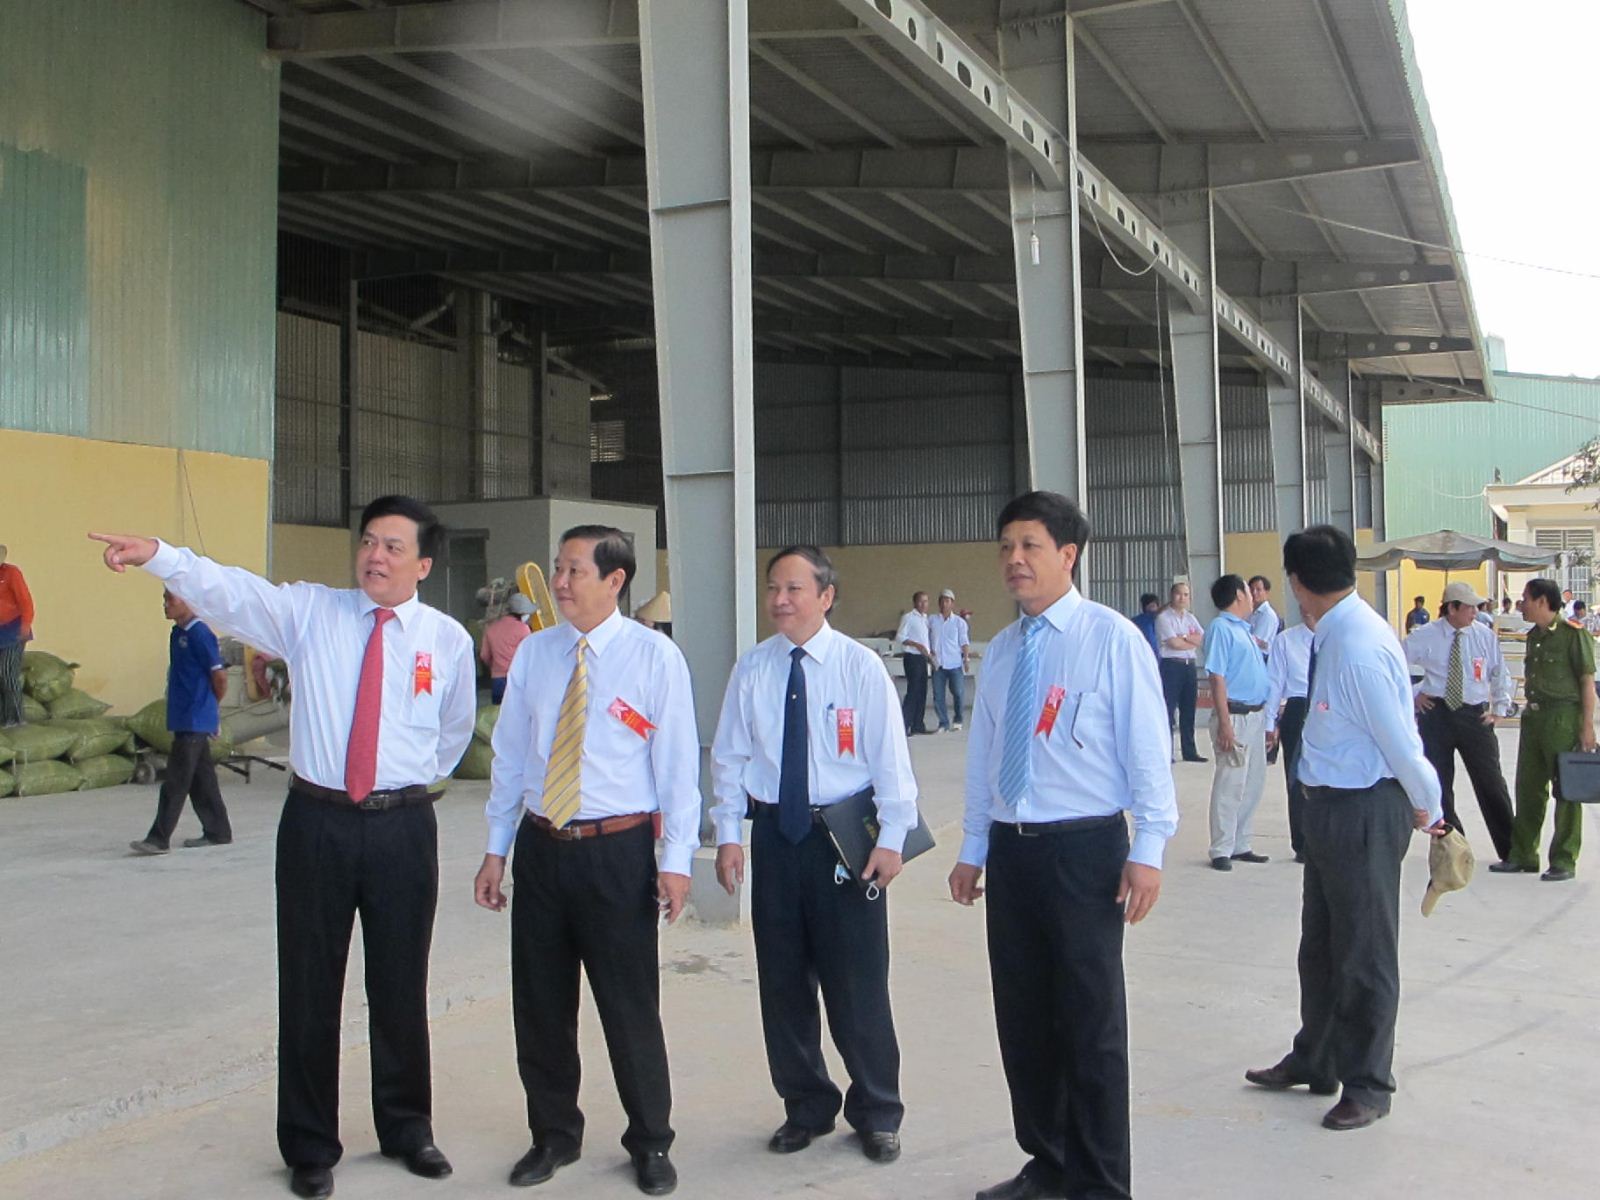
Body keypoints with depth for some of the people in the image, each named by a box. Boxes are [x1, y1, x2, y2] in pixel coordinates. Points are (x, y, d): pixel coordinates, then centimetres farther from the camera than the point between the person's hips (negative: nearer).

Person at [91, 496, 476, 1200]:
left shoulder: (449, 640, 1)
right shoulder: (308, 612, -1)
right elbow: (229, 591, -18)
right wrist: (158, 556, -33)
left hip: (403, 828, 0)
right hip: (317, 821, 0)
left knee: (401, 987, 12)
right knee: (308, 988, 9)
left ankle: (407, 1129, 33)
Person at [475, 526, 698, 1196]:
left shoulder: (654, 656, -6)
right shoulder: (533, 653, 5)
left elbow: (678, 761, -5)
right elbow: (509, 754, 11)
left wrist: (677, 860, -8)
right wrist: (495, 849, 9)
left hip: (618, 850, -4)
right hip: (539, 845, 4)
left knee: (630, 1007, 4)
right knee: (540, 1003, 13)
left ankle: (649, 1144, 25)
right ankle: (553, 1135, 33)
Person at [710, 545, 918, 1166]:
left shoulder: (860, 666, -5)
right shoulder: (753, 669, 2)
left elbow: (889, 758, -5)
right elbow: (729, 757, 6)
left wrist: (891, 838, -9)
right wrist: (728, 833, -1)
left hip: (846, 835, -3)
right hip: (775, 835, 3)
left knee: (858, 983, 4)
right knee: (783, 980, 12)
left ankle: (876, 1114, 23)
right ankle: (805, 1107, 31)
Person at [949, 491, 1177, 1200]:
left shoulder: (1111, 638, -6)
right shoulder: (1000, 650, 11)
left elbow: (1146, 747, -9)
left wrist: (1148, 850, -13)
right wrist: (973, 849, 14)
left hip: (1084, 849, -6)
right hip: (1011, 850, 6)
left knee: (1091, 1022, 2)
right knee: (1022, 1016, 13)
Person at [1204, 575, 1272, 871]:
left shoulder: (1244, 629, 15)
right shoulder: (1221, 628, -11)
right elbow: (1217, 677, -17)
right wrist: (1224, 723, -22)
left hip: (1255, 715, 9)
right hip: (1235, 715, -9)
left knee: (1253, 782, 13)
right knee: (1229, 784, -5)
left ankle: (1240, 845, 23)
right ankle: (1221, 851, 2)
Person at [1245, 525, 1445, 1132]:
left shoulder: (1359, 650, -26)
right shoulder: (1333, 635, 3)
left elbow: (1400, 743, -20)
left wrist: (1427, 809, -5)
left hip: (1365, 813, -10)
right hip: (1331, 806, 10)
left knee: (1363, 952, 7)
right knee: (1320, 943, 22)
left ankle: (1367, 1086, 24)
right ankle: (1313, 1060, 40)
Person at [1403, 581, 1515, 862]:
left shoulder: (1485, 636, 1)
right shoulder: (1425, 637, -4)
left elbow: (1501, 676, 12)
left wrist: (1499, 709, 5)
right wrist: (1413, 694, 2)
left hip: (1474, 715, 0)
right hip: (1436, 713, 0)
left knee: (1491, 782, 0)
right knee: (1438, 784, 6)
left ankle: (1510, 850, 11)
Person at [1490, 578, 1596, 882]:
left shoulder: (1573, 635, -10)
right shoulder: (1533, 636, 12)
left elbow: (1587, 682, -10)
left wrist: (1587, 725, -13)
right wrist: (1530, 707, 15)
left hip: (1563, 717, -8)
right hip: (1533, 716, 8)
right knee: (1528, 787, 11)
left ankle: (1564, 861, 8)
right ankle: (1523, 855, 19)